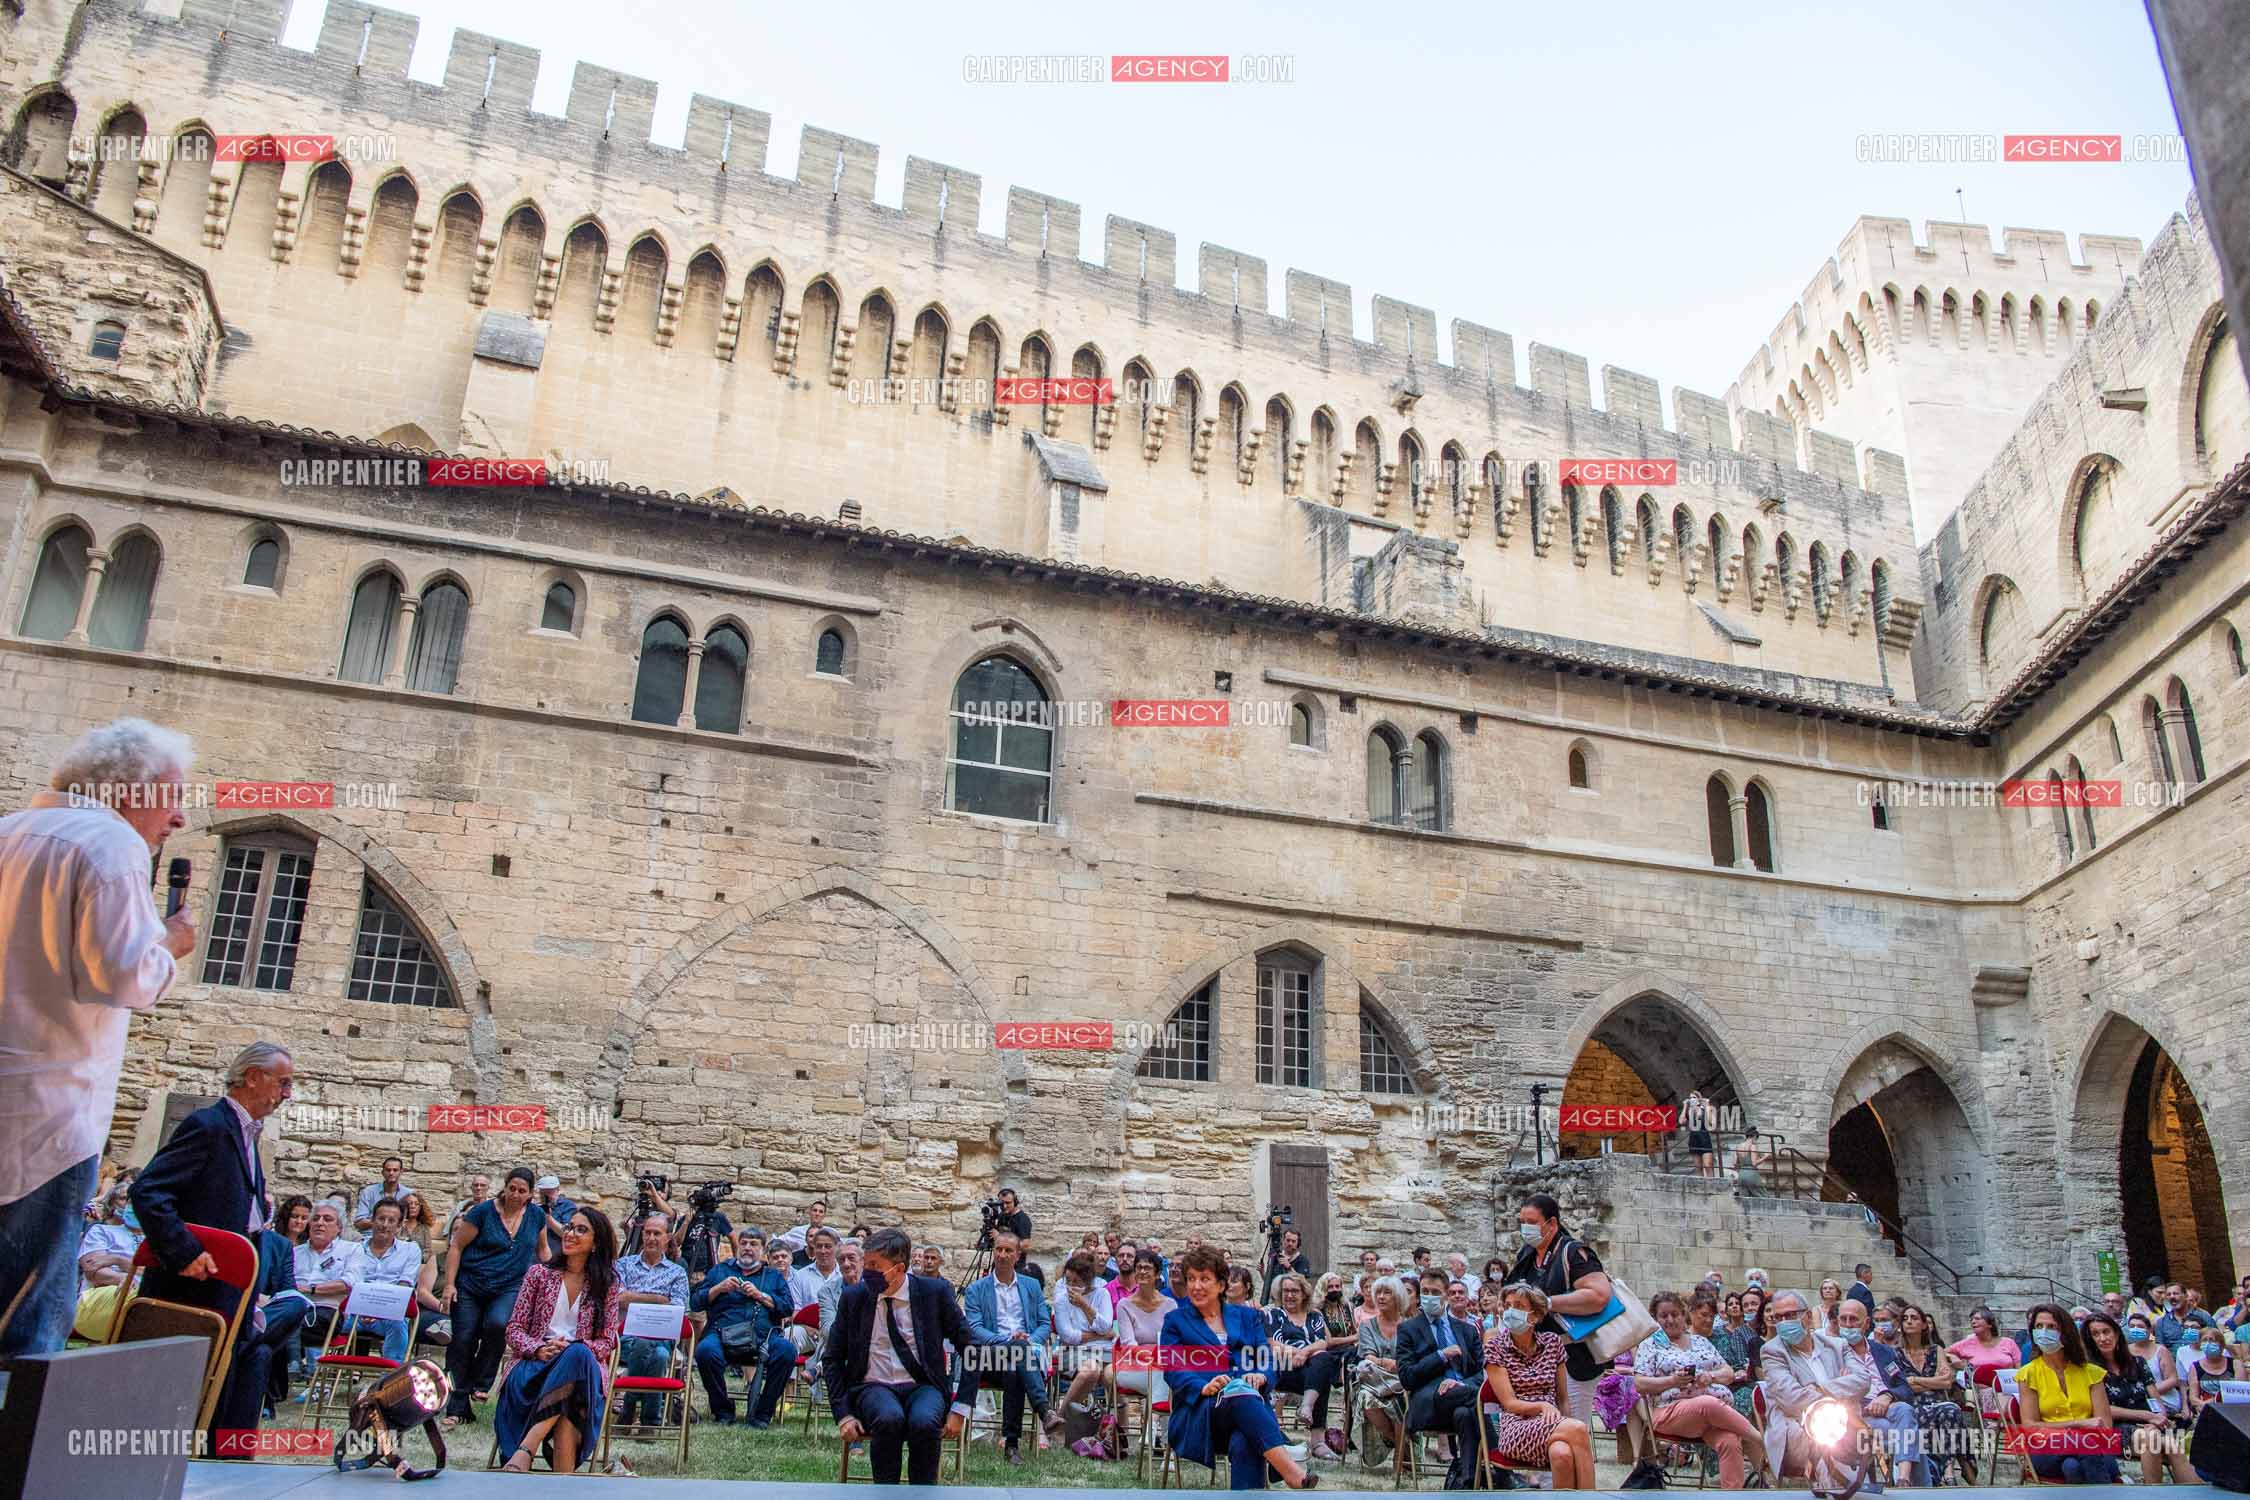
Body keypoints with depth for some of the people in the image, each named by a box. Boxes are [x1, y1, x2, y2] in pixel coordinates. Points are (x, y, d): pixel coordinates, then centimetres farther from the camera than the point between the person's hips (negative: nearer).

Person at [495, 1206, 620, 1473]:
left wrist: (573, 1350, -15)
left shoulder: (606, 1285, 14)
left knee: (577, 1354, -41)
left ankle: (525, 1451, -47)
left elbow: (607, 1341, 7)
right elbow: (514, 1328, 9)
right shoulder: (539, 1273, 15)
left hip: (583, 1364, 0)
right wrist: (538, 1349, -14)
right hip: (535, 1362, 0)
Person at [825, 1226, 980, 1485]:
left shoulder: (935, 1292, -4)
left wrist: (960, 1409, -6)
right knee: (889, 1419, -34)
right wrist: (843, 1414, -4)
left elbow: (970, 1349, 1)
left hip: (922, 1386, -1)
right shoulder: (853, 1296, 1)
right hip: (874, 1388, 1)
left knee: (924, 1422, -34)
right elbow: (832, 1357, 8)